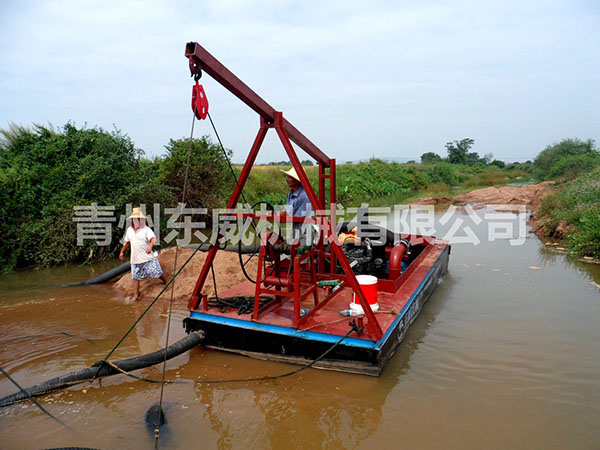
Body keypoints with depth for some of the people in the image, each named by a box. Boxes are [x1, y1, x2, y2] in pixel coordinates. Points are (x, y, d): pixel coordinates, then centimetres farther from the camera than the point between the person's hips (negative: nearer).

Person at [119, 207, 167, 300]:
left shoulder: (147, 229, -6)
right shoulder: (129, 230, 11)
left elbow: (153, 238, -24)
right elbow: (126, 242, 25)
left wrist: (150, 246, -44)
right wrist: (122, 252, 30)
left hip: (147, 258, -4)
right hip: (135, 259, 4)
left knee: (158, 272, -3)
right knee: (135, 277, 9)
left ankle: (166, 283, 23)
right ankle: (136, 295, 19)